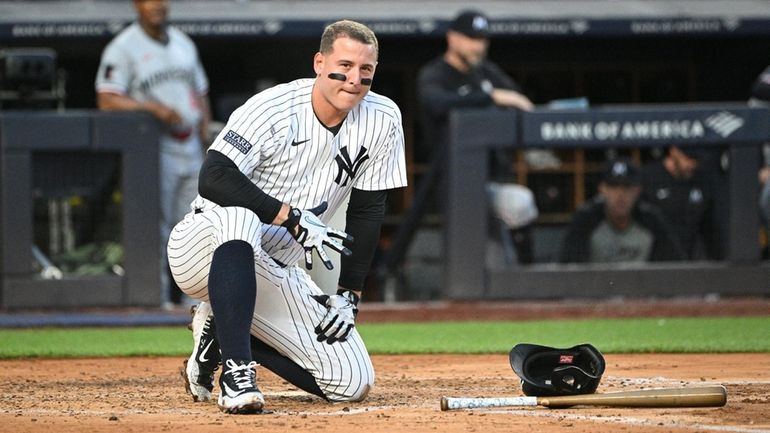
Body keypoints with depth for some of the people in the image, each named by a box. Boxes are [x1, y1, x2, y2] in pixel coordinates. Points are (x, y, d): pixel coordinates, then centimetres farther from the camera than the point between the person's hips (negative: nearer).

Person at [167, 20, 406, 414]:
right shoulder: (274, 109, -20)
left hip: (275, 271, 6)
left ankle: (220, 335, 14)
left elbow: (367, 210, 3)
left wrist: (349, 294, -2)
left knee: (352, 383, -4)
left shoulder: (382, 120, -4)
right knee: (239, 215, -42)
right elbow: (213, 178, -29)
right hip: (204, 246, -6)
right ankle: (236, 373, -40)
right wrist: (292, 218, -33)